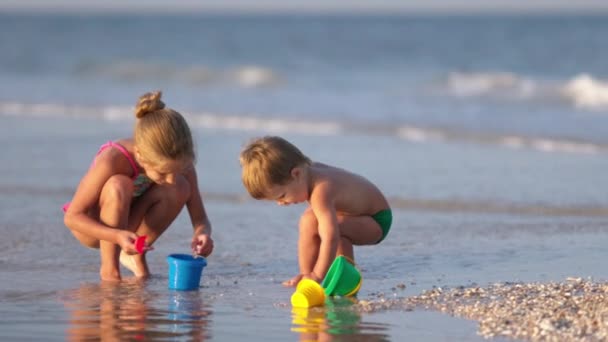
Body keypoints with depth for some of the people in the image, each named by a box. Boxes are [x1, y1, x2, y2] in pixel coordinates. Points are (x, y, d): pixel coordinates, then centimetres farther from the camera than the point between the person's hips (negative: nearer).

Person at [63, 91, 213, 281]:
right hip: (93, 225, -5)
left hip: (128, 223, 5)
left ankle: (136, 257, -4)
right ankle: (109, 267, -20)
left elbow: (200, 218, -15)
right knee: (119, 186, -36)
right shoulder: (112, 160, -35)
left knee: (180, 189, -22)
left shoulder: (178, 163, -22)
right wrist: (118, 236, -46)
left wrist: (202, 233, -41)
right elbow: (72, 217, -31)